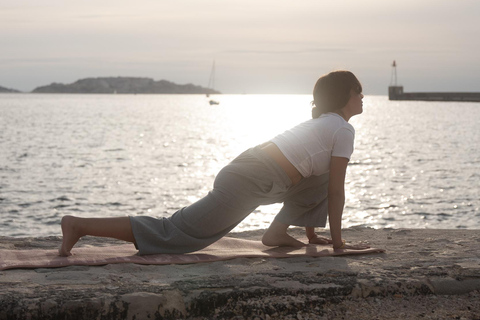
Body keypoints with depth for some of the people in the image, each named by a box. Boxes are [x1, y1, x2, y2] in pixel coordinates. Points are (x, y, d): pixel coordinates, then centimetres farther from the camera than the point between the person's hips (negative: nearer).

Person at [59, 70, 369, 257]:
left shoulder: (322, 123, 27)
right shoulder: (344, 129, -1)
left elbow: (325, 187, 32)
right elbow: (336, 191, -1)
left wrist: (312, 234, 34)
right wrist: (337, 240, 6)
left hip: (246, 165, 10)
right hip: (251, 183, -10)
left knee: (319, 176, 25)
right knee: (176, 232, -10)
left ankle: (278, 231, 15)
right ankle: (80, 225, -14)